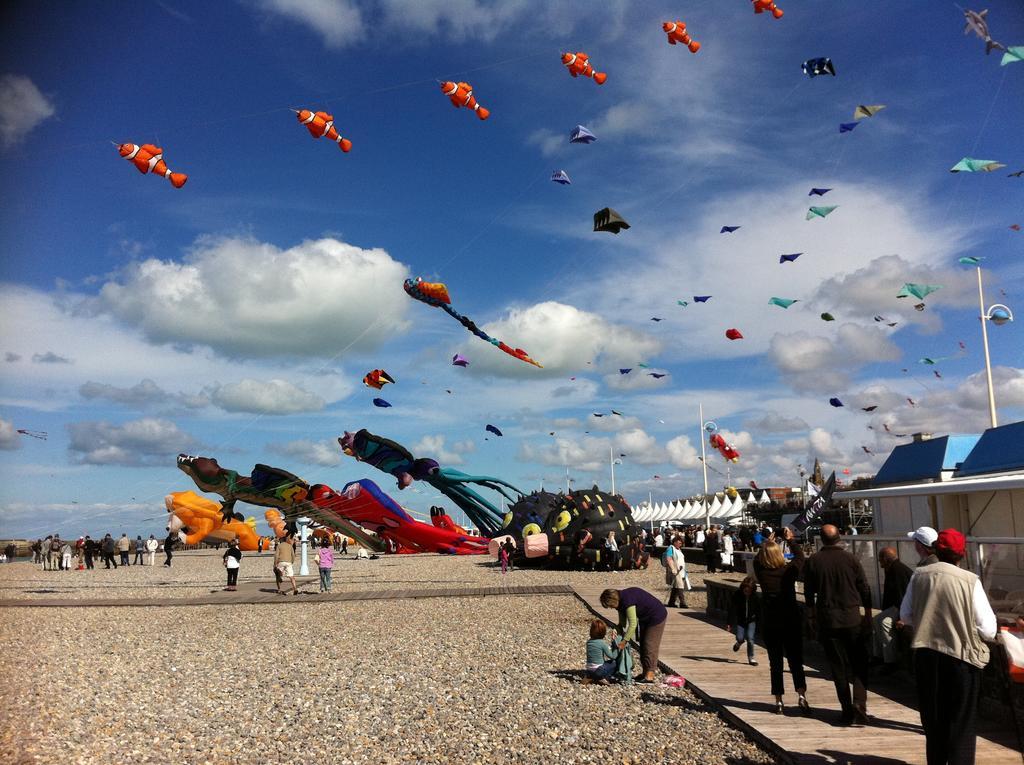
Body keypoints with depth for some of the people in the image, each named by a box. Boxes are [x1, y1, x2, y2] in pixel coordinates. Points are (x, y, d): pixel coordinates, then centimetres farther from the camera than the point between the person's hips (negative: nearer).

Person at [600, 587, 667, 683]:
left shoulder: (627, 600, -31)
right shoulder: (621, 601, -1)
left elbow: (633, 624, -32)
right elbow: (622, 623, 7)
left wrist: (624, 641, -28)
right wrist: (619, 638, -1)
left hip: (657, 617, -10)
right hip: (645, 619, 10)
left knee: (650, 646, -12)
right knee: (643, 645, 11)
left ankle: (649, 676, -13)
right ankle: (645, 673, 15)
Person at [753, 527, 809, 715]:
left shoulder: (761, 572, -8)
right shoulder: (789, 571, -10)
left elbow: (757, 559, 14)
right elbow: (800, 556, 8)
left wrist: (767, 543, 22)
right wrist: (790, 540, 19)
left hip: (769, 623, 0)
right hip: (791, 620, 0)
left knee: (775, 662, 8)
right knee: (795, 660, 9)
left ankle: (778, 701, 9)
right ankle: (801, 694, -7)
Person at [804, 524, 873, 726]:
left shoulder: (813, 561, -2)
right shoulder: (850, 558, -3)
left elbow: (808, 594, 2)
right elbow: (865, 589, 0)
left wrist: (812, 618, 12)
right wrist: (868, 615, 9)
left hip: (828, 620, 0)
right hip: (853, 619, 0)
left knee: (838, 667, 7)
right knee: (859, 665, 8)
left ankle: (847, 710, 9)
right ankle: (859, 704, -7)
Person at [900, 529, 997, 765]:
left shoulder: (919, 575, -2)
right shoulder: (970, 581, -13)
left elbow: (905, 617, 7)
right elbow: (988, 630, -11)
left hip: (925, 656, 3)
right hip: (961, 658, -3)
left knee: (933, 719, 21)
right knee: (961, 723, 11)